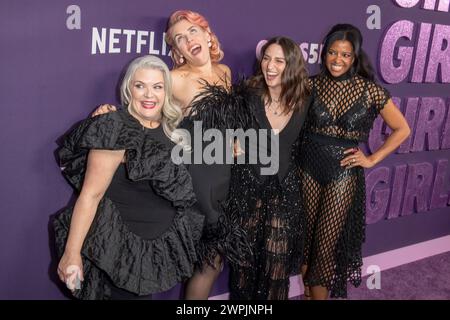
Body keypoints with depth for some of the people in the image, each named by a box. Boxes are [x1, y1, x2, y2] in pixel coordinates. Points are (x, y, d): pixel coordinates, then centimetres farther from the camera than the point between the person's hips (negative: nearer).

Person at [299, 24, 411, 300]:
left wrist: (372, 159, -2)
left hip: (344, 173, -2)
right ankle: (307, 291, 31)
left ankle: (319, 292, 25)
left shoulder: (370, 90, -5)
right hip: (309, 169, 2)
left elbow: (402, 129, 3)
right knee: (305, 237, 10)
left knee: (326, 244, 4)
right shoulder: (312, 85, -1)